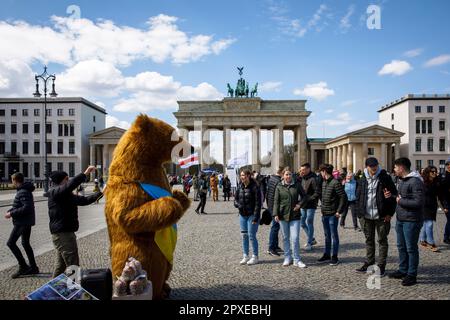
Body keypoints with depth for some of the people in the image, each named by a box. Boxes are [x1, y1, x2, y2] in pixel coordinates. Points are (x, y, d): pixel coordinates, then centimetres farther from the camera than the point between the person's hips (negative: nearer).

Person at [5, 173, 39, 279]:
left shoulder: (23, 192, -20)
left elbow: (26, 208, -28)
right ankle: (33, 267, 24)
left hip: (22, 222, -10)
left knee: (10, 243, -5)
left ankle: (23, 266, 0)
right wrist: (10, 211, 6)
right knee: (25, 243, 17)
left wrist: (12, 213, -21)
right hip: (26, 221, 10)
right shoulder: (25, 190, 12)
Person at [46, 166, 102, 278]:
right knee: (73, 265, -10)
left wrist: (100, 193, 12)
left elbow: (84, 200, 19)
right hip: (62, 234, -10)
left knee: (61, 264, 19)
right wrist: (86, 173, -32)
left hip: (67, 232, 10)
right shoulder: (55, 192, -11)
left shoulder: (67, 195, 18)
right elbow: (71, 185, -30)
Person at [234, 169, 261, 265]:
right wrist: (238, 205, -9)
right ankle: (246, 256, 22)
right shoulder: (239, 187, 6)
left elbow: (258, 203, -13)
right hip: (242, 215, 6)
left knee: (251, 235, -2)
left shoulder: (254, 187, -11)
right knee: (244, 235, 10)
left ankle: (255, 257, 14)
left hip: (252, 215, -6)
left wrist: (255, 217, -16)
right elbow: (235, 199, 13)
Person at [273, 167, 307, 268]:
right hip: (283, 215, 1)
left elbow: (304, 196, 11)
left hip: (295, 215, -1)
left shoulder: (297, 185, 1)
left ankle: (297, 260, 9)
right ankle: (287, 258, 24)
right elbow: (276, 201, 0)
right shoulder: (279, 186, 1)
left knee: (295, 238, -4)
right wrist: (275, 214, -9)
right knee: (286, 238, 11)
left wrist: (299, 204, -6)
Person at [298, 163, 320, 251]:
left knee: (309, 223, 0)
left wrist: (309, 199, -20)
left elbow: (317, 193, -18)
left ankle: (309, 243, 12)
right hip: (303, 205, 8)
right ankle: (312, 239, 30)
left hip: (310, 205, -8)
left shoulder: (313, 179, -14)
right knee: (302, 223, 13)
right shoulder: (302, 178, 9)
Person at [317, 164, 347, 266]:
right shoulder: (323, 182, 9)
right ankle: (327, 255, 26)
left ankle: (334, 257, 13)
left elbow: (344, 197, -17)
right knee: (327, 235, 16)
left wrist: (339, 211, -16)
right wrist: (323, 206, 11)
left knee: (334, 235, 3)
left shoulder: (335, 183, -14)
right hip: (324, 214, 8)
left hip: (332, 214, -8)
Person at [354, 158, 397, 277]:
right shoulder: (362, 180, 5)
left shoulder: (385, 178, -6)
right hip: (366, 216, 4)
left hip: (382, 216, -4)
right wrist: (359, 213, 0)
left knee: (382, 241, 7)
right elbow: (358, 197, 10)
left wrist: (390, 213, -8)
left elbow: (394, 195, -4)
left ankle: (381, 266, 17)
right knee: (369, 240, 14)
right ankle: (369, 262, 26)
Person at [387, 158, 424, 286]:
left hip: (411, 221, -9)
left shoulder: (415, 181, -18)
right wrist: (392, 195, 6)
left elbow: (418, 202, -24)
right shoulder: (401, 180, 12)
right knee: (401, 246, 17)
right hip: (400, 219, 9)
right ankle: (403, 270, 31)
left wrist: (401, 201, -15)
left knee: (411, 248, 2)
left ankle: (411, 275, 14)